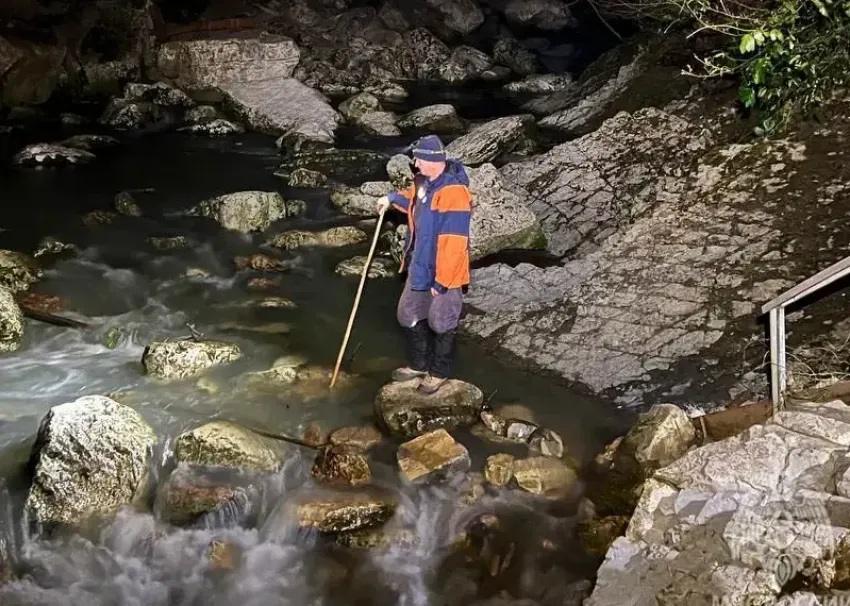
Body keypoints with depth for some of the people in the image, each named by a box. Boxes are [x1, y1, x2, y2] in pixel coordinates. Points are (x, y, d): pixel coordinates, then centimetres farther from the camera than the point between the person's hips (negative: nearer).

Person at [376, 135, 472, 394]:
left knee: (440, 325, 10)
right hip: (419, 268, 9)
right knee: (409, 316, 21)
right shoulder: (424, 182, 1)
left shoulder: (453, 193, -29)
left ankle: (439, 373, 31)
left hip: (442, 274, -9)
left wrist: (441, 281, -25)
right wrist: (393, 198, 13)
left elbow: (453, 245, -28)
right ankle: (418, 365, 40)